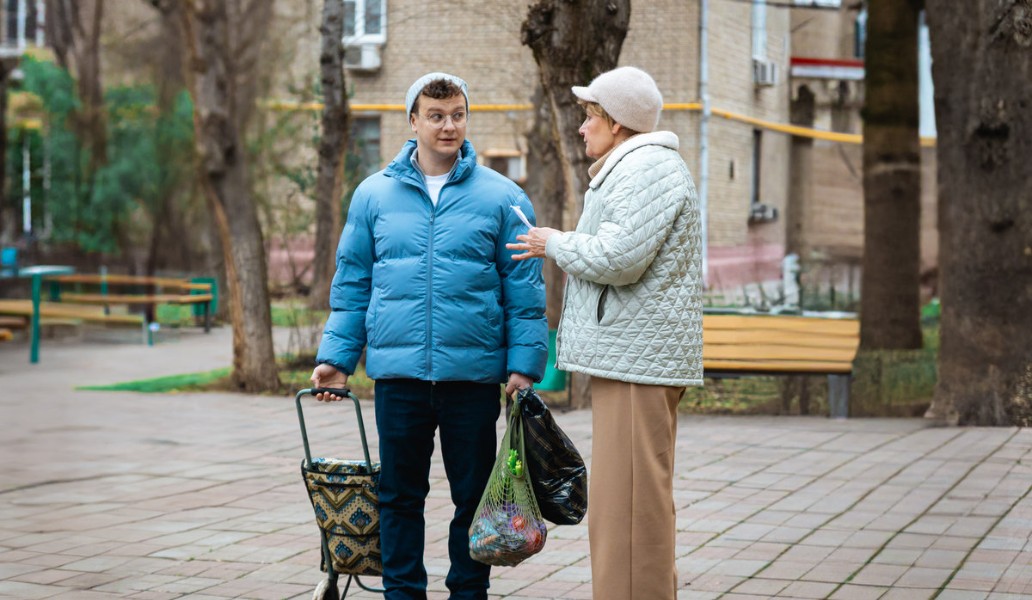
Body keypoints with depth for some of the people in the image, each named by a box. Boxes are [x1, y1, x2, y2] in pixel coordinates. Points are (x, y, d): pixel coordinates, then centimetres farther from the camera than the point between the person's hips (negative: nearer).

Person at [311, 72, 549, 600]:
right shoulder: (374, 195, 6)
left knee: (474, 495, 7)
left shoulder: (501, 198, 2)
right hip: (398, 373, 1)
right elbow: (351, 284, 11)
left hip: (474, 375, -1)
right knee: (399, 495, 9)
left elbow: (525, 292, 1)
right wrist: (335, 357, 4)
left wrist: (524, 364, -6)